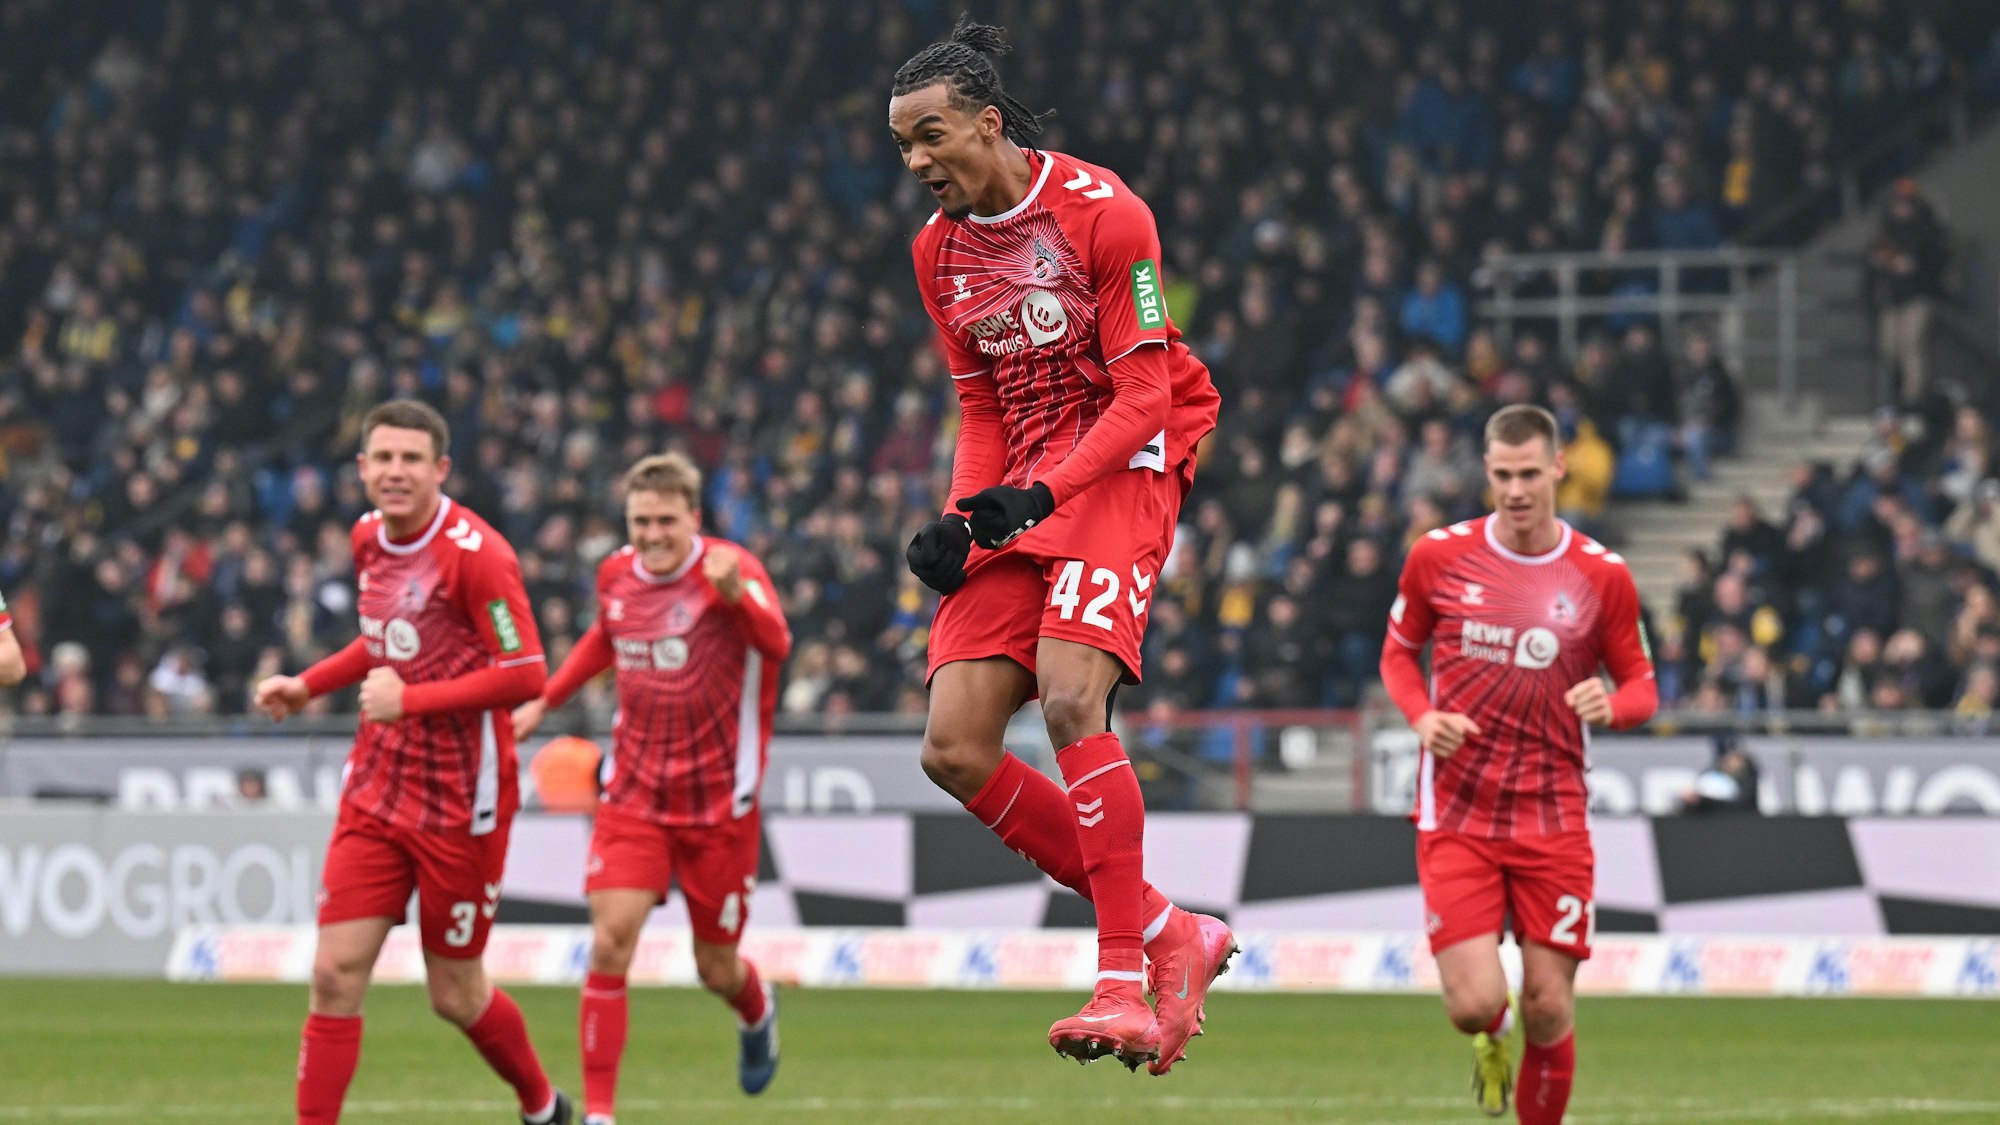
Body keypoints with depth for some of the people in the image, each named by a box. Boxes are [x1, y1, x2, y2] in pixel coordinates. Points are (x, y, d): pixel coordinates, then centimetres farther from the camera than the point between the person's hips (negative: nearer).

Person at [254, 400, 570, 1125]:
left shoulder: (475, 554, -17)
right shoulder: (368, 539, 6)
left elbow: (526, 676, -21)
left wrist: (411, 699, -24)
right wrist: (308, 685, 12)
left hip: (459, 804, -6)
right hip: (376, 790, 6)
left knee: (455, 995, 7)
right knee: (336, 974, -5)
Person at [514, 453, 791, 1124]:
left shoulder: (731, 569, -14)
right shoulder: (615, 576, 1)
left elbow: (776, 645, -34)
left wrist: (735, 595, -53)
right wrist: (545, 702, 24)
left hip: (719, 803, -3)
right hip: (634, 794, 3)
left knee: (716, 970, 8)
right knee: (609, 945, -15)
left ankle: (757, 1012, 46)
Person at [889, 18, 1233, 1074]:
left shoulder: (1102, 212, -12)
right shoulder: (938, 248, 9)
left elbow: (1145, 395, -13)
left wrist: (1043, 492, -25)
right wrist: (958, 521, 0)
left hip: (1120, 467, -7)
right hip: (1019, 494, 7)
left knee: (1069, 696, -27)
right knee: (954, 751, -6)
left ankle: (1124, 983, -22)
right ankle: (1167, 935, 5)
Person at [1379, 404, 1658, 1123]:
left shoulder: (1602, 576, 0)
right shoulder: (1438, 557, 0)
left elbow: (1642, 687, 9)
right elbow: (1398, 652, 14)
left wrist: (1611, 706, -16)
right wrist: (1422, 716, -7)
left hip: (1552, 816, 1)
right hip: (1456, 814, 0)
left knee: (1549, 1009, -2)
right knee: (1475, 1004, -11)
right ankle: (1491, 1038, 29)